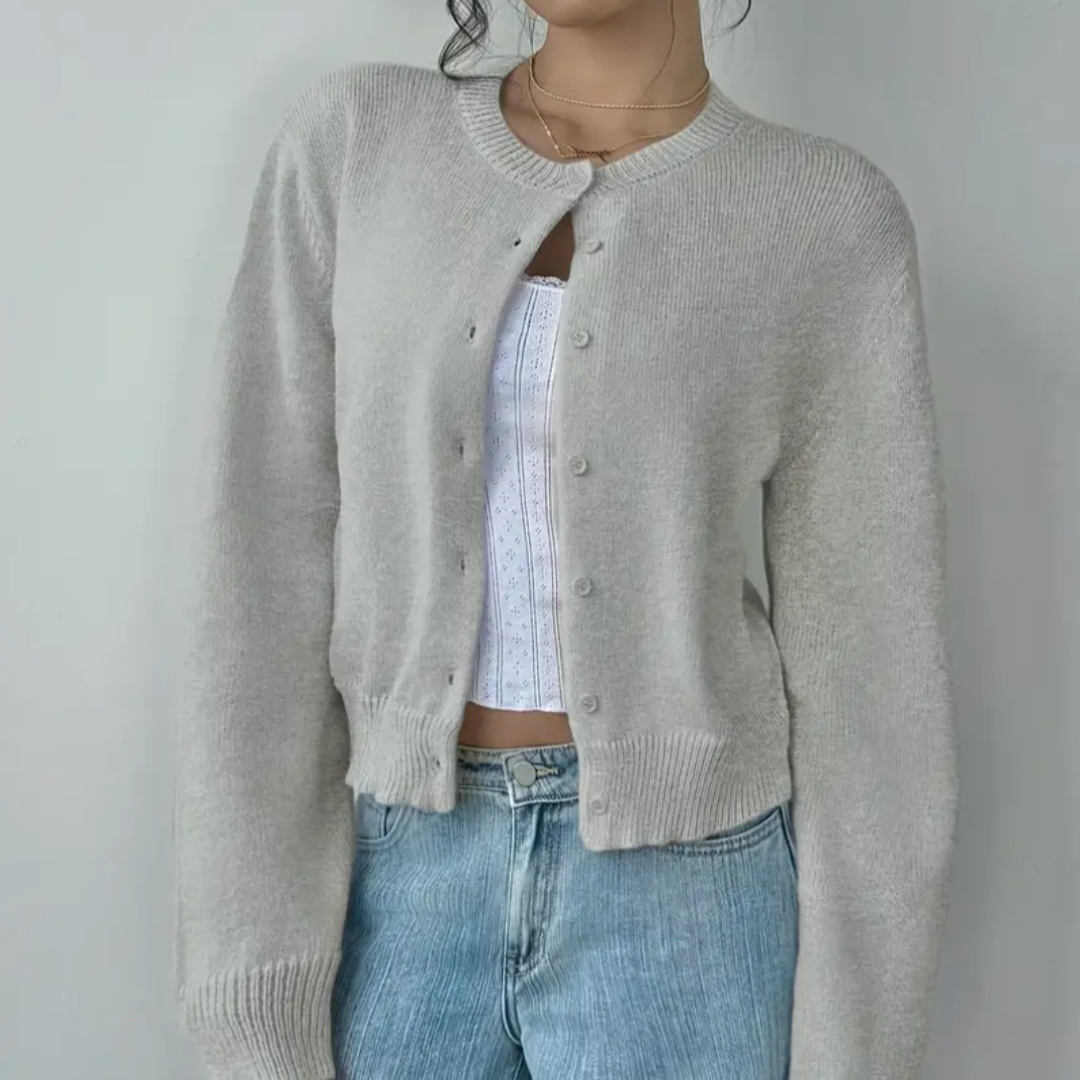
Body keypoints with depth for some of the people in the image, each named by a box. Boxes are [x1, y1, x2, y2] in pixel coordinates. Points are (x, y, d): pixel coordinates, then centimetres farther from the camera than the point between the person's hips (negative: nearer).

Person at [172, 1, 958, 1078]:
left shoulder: (830, 222, -4)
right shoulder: (351, 143, -1)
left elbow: (868, 640, -3)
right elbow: (264, 552, -4)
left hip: (679, 889, -1)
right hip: (400, 883, 2)